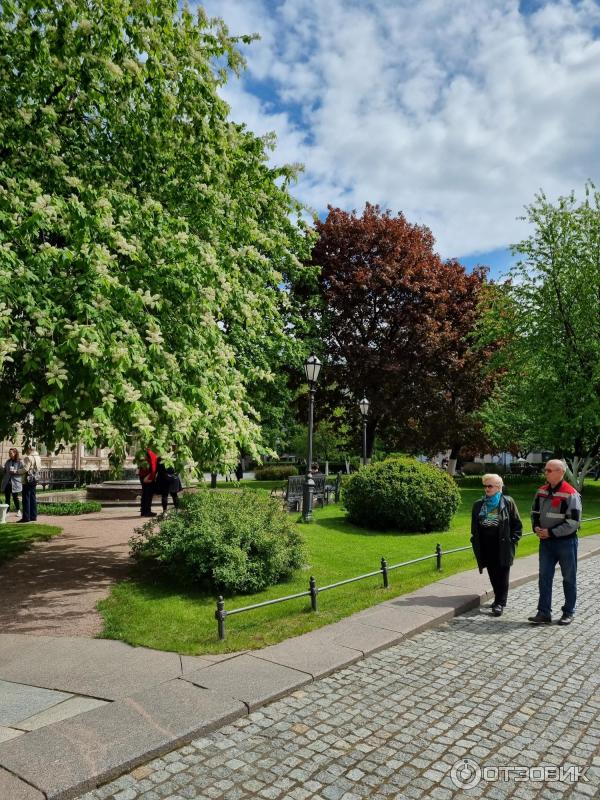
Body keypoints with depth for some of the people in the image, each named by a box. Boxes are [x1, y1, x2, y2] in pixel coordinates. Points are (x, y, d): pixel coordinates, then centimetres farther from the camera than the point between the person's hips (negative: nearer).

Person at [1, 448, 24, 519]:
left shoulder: (20, 462, -5)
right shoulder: (8, 462, 12)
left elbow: (23, 471, -11)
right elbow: (4, 471, 19)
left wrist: (15, 471, -21)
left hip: (15, 483, -5)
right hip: (6, 483, 5)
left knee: (15, 497, 2)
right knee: (7, 498, 6)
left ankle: (18, 511, 16)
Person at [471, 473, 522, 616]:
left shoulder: (508, 502, -2)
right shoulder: (478, 505, 7)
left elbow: (517, 524, 2)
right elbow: (474, 526, 15)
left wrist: (513, 540, -5)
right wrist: (475, 541, 7)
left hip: (503, 547, -3)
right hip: (486, 548, 3)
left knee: (502, 576, 1)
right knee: (493, 576, 10)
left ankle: (500, 603, 11)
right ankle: (499, 599, 26)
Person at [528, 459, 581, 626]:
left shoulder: (570, 494, -15)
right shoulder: (541, 491, 5)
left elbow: (574, 522, -17)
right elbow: (535, 512, 17)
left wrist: (551, 532, -17)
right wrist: (536, 528, -2)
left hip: (566, 542, -5)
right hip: (545, 542, 6)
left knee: (569, 578, 10)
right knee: (544, 577, 5)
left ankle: (568, 612, 24)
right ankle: (544, 613, 11)